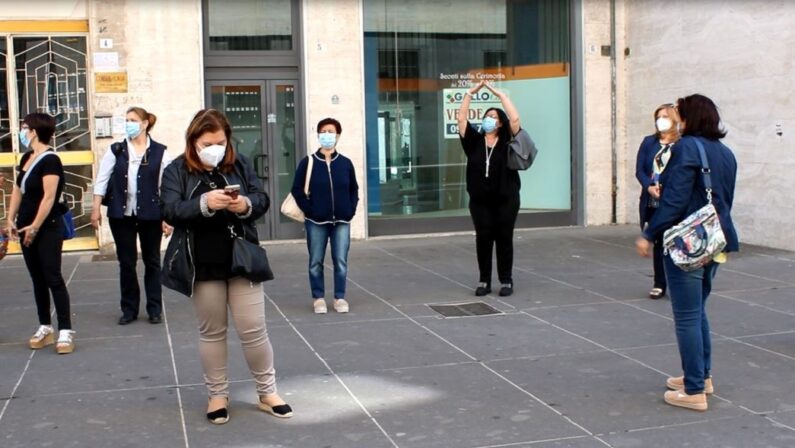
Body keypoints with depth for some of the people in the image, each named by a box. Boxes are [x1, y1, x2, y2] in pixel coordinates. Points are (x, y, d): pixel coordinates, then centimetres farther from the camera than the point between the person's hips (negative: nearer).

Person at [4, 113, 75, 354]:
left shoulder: (50, 160, -15)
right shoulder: (27, 158, 10)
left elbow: (49, 197, -20)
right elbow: (18, 189, 15)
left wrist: (35, 227, -19)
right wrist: (11, 219, 5)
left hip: (48, 228, -8)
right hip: (26, 228, 8)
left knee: (53, 278, -7)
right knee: (37, 279, 11)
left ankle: (65, 331, -2)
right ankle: (45, 328, 19)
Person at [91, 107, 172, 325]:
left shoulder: (159, 152, -2)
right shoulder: (116, 150, 4)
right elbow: (102, 180, 4)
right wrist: (96, 208, -3)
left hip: (150, 214, -2)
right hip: (121, 214, 2)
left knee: (152, 261, 8)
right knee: (126, 262, 8)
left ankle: (155, 309, 17)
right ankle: (129, 309, 18)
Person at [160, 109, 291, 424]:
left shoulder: (239, 164, 3)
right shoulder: (176, 171, -4)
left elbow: (263, 199, 1)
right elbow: (170, 211, -15)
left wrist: (247, 204, -22)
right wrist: (204, 203, -32)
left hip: (241, 261, 1)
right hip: (203, 266, -1)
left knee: (254, 329, 4)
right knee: (212, 331, 11)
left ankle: (267, 392, 19)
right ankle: (217, 395, 24)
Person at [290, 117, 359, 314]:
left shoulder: (346, 163, 5)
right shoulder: (307, 162, -2)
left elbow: (354, 189, 13)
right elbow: (297, 190, -1)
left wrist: (351, 210, 1)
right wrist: (308, 210, -8)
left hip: (341, 221, 1)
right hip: (316, 221, -1)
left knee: (341, 261, 3)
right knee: (316, 262, 4)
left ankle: (340, 298, 13)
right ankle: (318, 298, 15)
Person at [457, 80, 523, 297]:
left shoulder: (506, 142, 0)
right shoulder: (474, 141, 6)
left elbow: (515, 119, -13)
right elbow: (461, 119, 0)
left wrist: (501, 95, -9)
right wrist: (470, 93, -1)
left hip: (506, 200, -2)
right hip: (480, 201, 2)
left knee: (504, 239, 4)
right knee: (483, 240, 6)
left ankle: (506, 281, 13)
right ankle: (484, 281, 15)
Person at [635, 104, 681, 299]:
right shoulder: (649, 142, 10)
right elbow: (639, 170, 4)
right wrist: (650, 188, -14)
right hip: (652, 203, 4)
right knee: (657, 243, 9)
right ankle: (659, 284, 18)